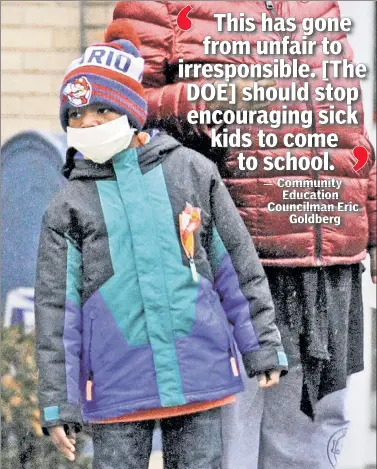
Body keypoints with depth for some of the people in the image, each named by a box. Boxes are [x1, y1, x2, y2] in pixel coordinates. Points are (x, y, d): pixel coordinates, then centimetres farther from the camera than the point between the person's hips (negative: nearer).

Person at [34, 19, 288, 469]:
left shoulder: (192, 171, 4)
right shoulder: (69, 204, 3)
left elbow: (237, 265, 8)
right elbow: (55, 309, 3)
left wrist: (263, 347, 7)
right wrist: (57, 404, 0)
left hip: (198, 373, 0)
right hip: (117, 385, 0)